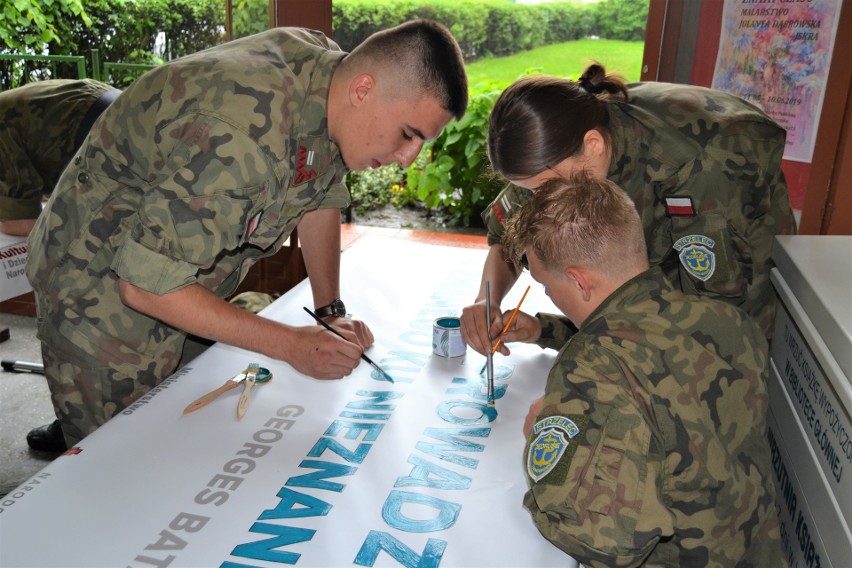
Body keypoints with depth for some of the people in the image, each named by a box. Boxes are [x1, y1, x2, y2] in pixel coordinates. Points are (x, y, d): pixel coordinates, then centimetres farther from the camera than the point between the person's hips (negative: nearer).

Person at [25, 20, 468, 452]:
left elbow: (322, 196, 6)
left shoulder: (330, 69, -11)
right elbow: (146, 285, -31)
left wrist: (331, 312, -1)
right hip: (102, 284, -7)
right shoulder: (240, 136, -37)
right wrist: (289, 344, -26)